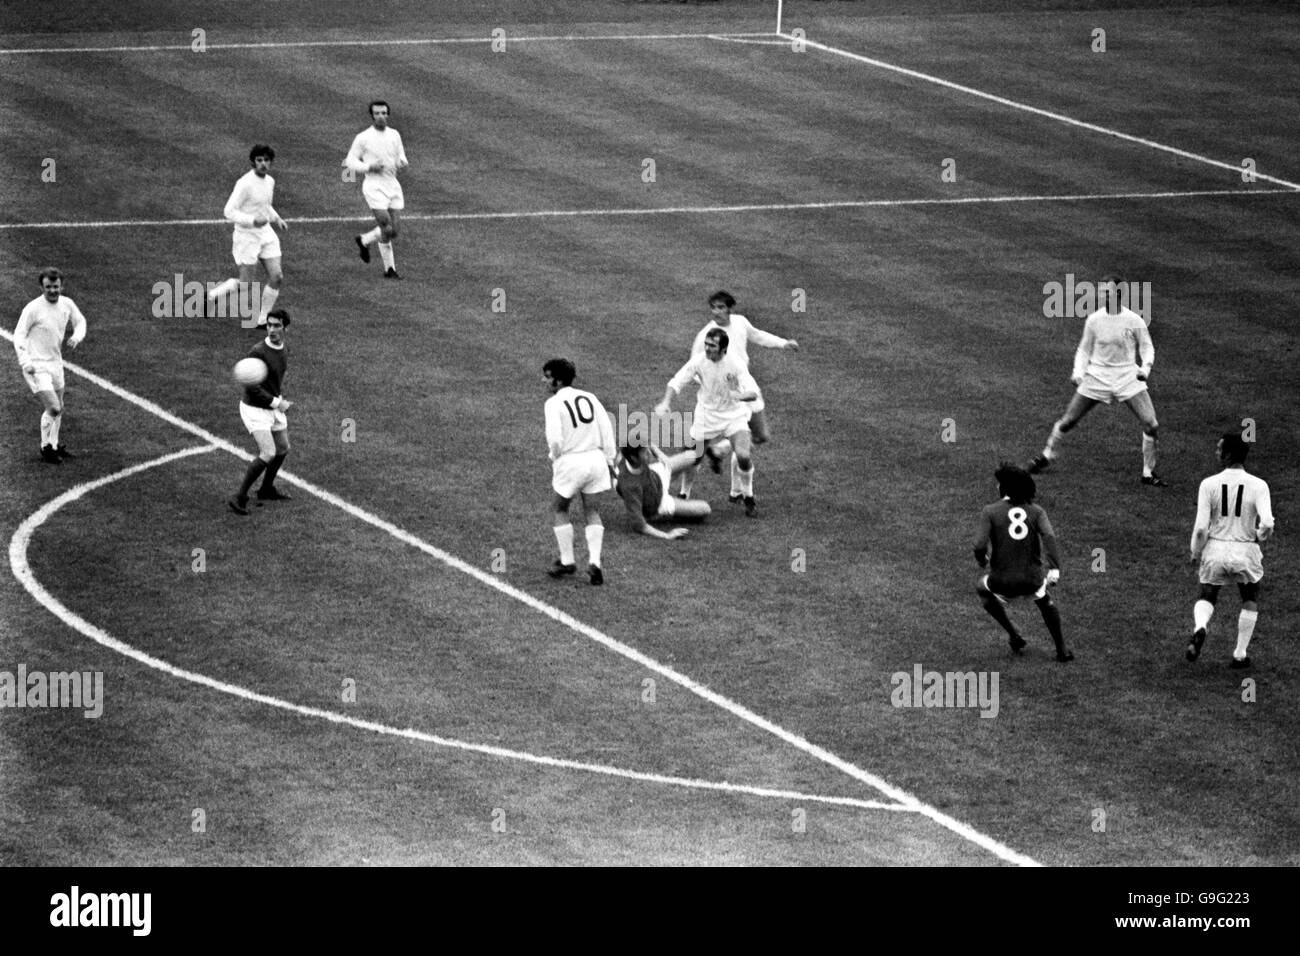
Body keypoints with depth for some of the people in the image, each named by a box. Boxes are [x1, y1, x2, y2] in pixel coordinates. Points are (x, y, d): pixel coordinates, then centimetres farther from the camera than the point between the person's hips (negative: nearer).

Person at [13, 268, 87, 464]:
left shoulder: (66, 304, 0)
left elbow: (80, 321, 18)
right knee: (53, 408, -13)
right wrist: (25, 362, -24)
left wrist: (76, 336, -4)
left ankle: (53, 446, 35)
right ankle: (46, 449, 4)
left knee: (58, 409, 18)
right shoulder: (33, 309, -18)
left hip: (55, 363, 7)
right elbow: (19, 335, -13)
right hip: (37, 367, -7)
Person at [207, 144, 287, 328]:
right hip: (247, 236, -7)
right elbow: (229, 212, -20)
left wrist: (276, 219, 8)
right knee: (246, 284, -3)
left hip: (266, 233, 7)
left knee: (277, 278, -1)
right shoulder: (245, 183, -19)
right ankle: (213, 294, 23)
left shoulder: (269, 181, 6)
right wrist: (253, 221, -30)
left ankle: (262, 319, 14)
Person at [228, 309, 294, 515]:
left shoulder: (283, 350, 2)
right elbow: (251, 387, -24)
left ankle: (267, 490, 40)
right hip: (255, 410, -9)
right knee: (268, 454, -18)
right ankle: (239, 497, -9)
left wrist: (280, 399, 9)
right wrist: (276, 403, -21)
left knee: (283, 449, 20)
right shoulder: (258, 352, -24)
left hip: (273, 406, 9)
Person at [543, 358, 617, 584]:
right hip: (595, 458, 5)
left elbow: (555, 438, -16)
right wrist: (610, 460, 12)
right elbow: (607, 430, 6)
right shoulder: (589, 398, 8)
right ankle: (594, 561, -2)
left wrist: (555, 456, 4)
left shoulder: (554, 403, -8)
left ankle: (567, 560, 16)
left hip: (570, 462, -5)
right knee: (592, 513, 12)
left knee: (560, 508, 16)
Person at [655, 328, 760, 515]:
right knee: (694, 458, 2)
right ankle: (683, 496, 26)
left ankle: (748, 498, 5)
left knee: (743, 456, -17)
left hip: (733, 415, -2)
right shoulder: (699, 362, -15)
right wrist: (665, 402, -25)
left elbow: (753, 392, -26)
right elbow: (677, 382, -7)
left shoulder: (734, 365, -22)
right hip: (706, 416, 2)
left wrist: (739, 395, -49)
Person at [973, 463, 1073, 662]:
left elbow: (979, 545, -12)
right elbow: (1049, 536, -15)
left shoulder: (990, 511, -4)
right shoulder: (1035, 511, 3)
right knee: (1044, 599, 34)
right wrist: (1055, 567, -21)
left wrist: (981, 560, 11)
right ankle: (1062, 649, 33)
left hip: (1002, 581, -2)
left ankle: (1014, 635, 26)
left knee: (982, 589, 31)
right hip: (1033, 579, 2)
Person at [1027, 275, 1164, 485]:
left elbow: (1147, 347, 4)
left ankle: (1148, 472, 5)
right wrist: (1078, 371, -8)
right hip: (1097, 376, 1)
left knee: (1151, 424, -13)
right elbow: (1084, 349, 8)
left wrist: (1145, 367, -14)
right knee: (1067, 421, 2)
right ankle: (1047, 456, 27)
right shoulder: (1094, 320, -4)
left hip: (1128, 376, -1)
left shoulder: (1134, 320, -8)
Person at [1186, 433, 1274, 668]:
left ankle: (1199, 628, -12)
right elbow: (1267, 524, -19)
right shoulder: (1258, 486, -9)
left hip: (1215, 551, 0)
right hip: (1245, 551, 0)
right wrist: (1260, 535, 5)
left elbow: (1200, 528, -11)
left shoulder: (1209, 484, -9)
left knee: (1206, 597, 21)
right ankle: (1240, 654, 20)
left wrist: (1195, 553, 7)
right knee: (1251, 599, 24)